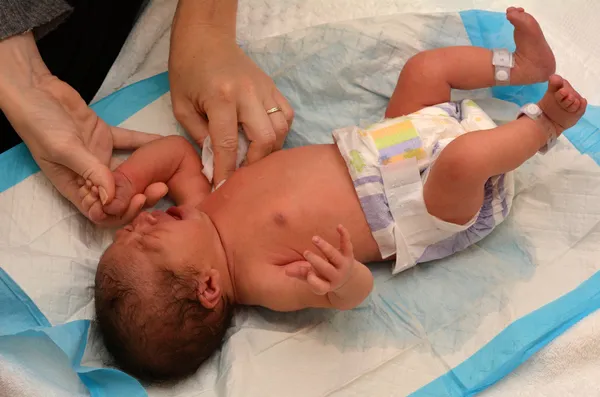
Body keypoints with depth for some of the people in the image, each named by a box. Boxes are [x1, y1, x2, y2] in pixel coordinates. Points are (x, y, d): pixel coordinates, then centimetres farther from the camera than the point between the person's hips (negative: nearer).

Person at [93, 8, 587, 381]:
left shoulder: (202, 207, -11)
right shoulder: (260, 280, -30)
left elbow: (178, 150, 0)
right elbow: (356, 290, -36)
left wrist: (125, 180, -17)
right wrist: (343, 280, -60)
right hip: (419, 210, -7)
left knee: (426, 65, 4)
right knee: (466, 156, -33)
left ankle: (525, 65, 25)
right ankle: (542, 122, 0)